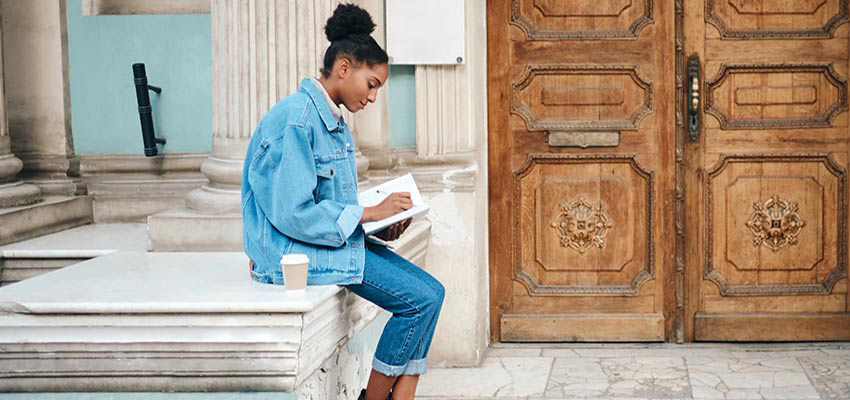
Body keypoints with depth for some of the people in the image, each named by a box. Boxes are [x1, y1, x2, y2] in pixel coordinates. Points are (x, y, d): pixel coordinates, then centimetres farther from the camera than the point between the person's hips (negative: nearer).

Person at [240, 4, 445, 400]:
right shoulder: (295, 120, -17)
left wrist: (380, 227, 2)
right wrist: (369, 213, -16)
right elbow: (292, 212, -22)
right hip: (296, 250, -10)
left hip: (333, 237, 10)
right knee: (419, 299, -17)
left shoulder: (334, 123, 13)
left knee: (431, 292, -4)